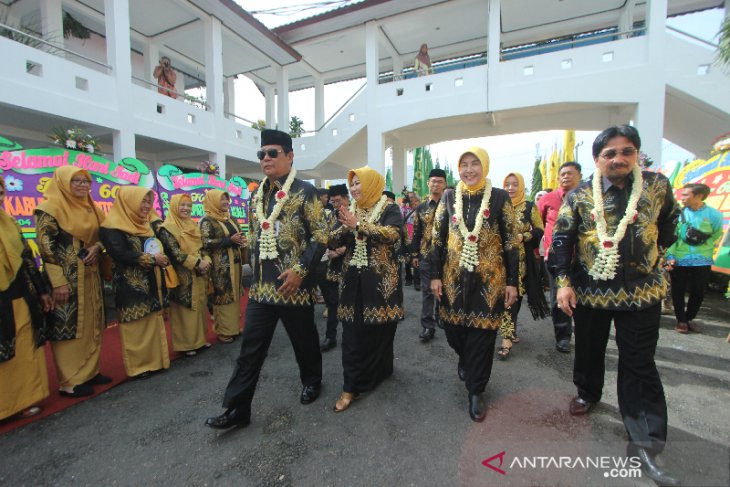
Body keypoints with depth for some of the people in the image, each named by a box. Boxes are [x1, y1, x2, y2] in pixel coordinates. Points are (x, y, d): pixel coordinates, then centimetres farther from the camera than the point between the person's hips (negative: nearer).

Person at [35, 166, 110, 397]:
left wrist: (97, 247, -6)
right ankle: (70, 382, 12)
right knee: (68, 327, 0)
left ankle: (90, 371, 25)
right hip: (67, 279, -7)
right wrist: (58, 282, -18)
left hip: (91, 276, 7)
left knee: (92, 325, 12)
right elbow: (46, 248, -14)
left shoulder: (90, 208, 11)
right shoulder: (49, 209, -9)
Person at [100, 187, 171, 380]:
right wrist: (152, 258, -17)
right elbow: (121, 254, -21)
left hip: (151, 283, 8)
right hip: (131, 286, -7)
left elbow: (158, 247, 19)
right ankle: (138, 366, 13)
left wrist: (162, 258, -2)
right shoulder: (113, 226, -10)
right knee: (136, 326, 0)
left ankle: (154, 360, 22)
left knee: (153, 322, 11)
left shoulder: (146, 224, 15)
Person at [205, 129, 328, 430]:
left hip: (293, 285, -5)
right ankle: (237, 409, 22)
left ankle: (312, 380, 41)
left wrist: (300, 270, -19)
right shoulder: (257, 196, 12)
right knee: (250, 348, 9)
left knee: (303, 340, 14)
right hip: (261, 286, 5)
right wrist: (255, 271, 15)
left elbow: (321, 236, -12)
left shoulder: (305, 192, -7)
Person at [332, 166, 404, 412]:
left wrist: (358, 224, -24)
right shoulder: (351, 209, 11)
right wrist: (345, 226, -16)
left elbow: (391, 233, -20)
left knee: (380, 329, 7)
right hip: (354, 278, 4)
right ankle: (351, 386, 14)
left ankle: (380, 371, 32)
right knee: (353, 332, 3)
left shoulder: (389, 208, -3)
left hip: (381, 278, -3)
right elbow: (337, 240, 5)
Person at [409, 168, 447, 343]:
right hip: (426, 255, 1)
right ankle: (428, 326, 13)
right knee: (427, 291, 4)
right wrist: (414, 255, 3)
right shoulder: (420, 208, 6)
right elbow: (416, 233, 7)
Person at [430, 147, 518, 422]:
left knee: (482, 335, 4)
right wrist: (435, 275, 1)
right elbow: (437, 239, 5)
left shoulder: (500, 197, -1)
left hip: (489, 279, -2)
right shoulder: (449, 198, 5)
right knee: (453, 329, 11)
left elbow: (511, 242, 0)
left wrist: (512, 282, -3)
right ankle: (465, 360, 46)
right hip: (454, 277, 2)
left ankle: (476, 391, 24)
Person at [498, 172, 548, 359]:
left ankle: (509, 334, 6)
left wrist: (523, 236, -15)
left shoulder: (530, 207, 3)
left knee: (515, 295, -1)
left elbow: (540, 230, 1)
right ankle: (509, 334, 12)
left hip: (521, 259, -1)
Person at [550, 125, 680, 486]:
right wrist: (563, 283, -12)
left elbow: (668, 223, 16)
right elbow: (561, 239, -7)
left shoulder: (657, 185, -1)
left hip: (641, 292, 0)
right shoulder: (580, 196, -5)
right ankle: (587, 392, 42)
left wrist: (652, 254, 18)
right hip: (590, 290, 0)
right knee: (588, 349, 16)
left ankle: (644, 442, 13)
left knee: (639, 364, 3)